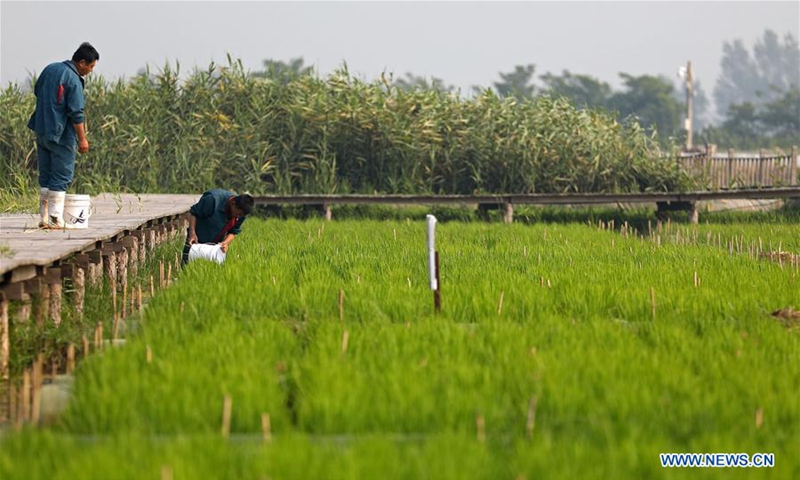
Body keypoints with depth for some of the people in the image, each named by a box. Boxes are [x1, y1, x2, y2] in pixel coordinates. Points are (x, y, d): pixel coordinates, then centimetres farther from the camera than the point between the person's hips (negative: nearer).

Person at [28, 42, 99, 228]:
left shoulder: (50, 69, 7)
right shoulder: (73, 81, -17)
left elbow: (37, 92, 21)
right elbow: (76, 113, -18)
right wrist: (82, 139, -12)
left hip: (41, 131, 8)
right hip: (61, 134, -8)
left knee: (45, 175, 13)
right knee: (62, 176, -1)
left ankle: (44, 217, 14)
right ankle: (55, 219, -4)